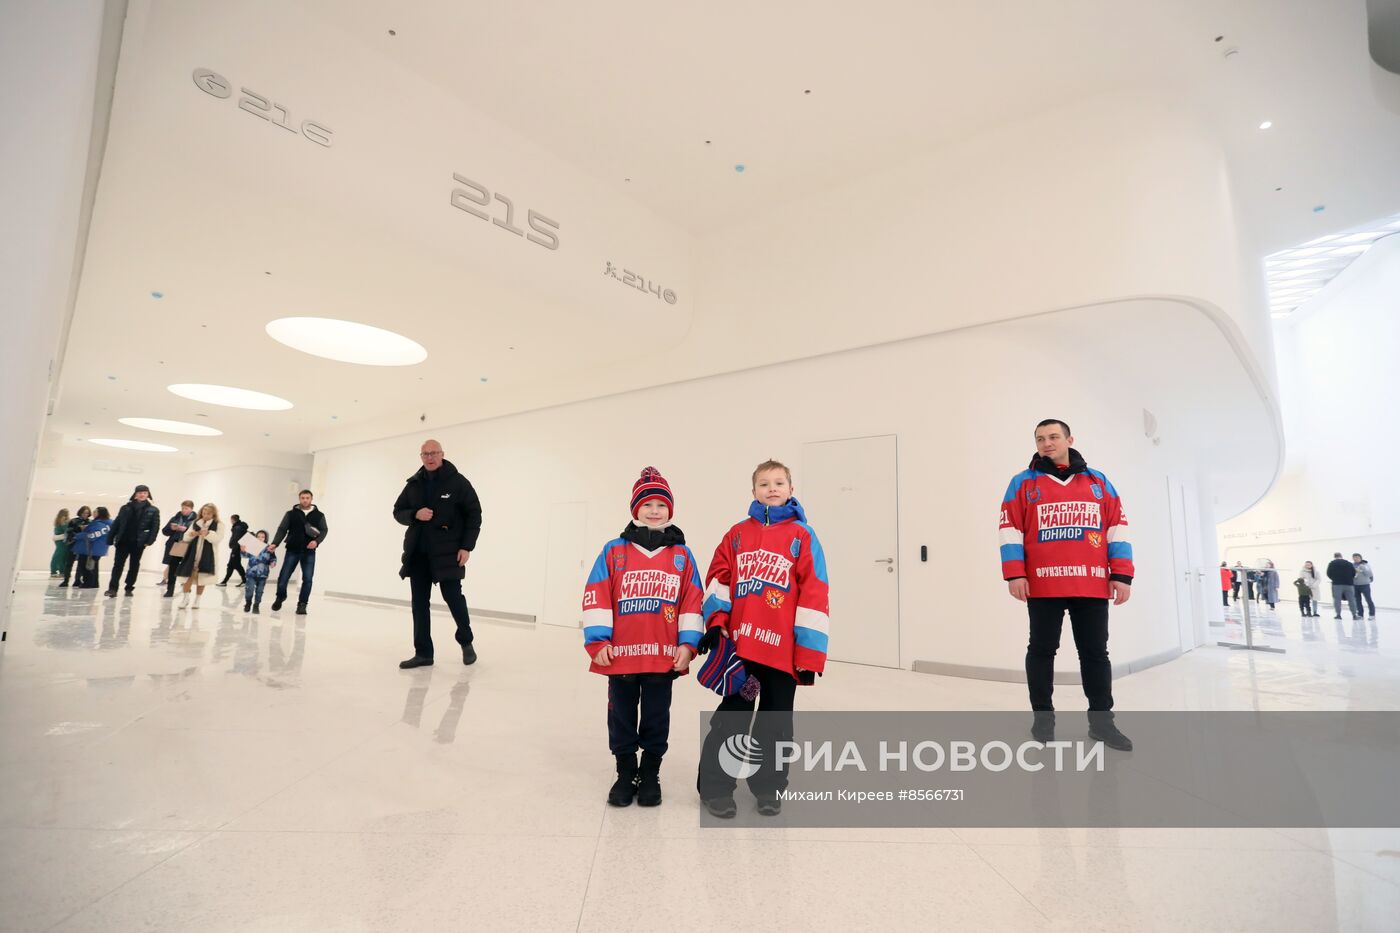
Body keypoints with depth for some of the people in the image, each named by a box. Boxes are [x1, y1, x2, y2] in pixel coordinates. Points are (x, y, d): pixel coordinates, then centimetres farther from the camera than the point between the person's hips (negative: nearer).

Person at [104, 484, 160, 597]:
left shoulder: (153, 510, 1)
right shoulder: (126, 508, 7)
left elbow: (155, 527, -3)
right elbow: (116, 523, 6)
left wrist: (149, 541, -14)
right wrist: (111, 538, -1)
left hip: (138, 542, -1)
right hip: (123, 540, 1)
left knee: (134, 565, 7)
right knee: (118, 564, -1)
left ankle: (129, 588, 15)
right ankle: (112, 588, 0)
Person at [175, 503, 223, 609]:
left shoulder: (218, 525, -1)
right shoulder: (195, 523, 10)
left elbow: (218, 538, -13)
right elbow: (186, 537, 11)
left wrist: (208, 534, -29)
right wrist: (191, 535, -12)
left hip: (207, 555, -3)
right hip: (192, 553, 3)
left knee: (201, 578, 3)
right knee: (188, 575, -2)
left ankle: (197, 600, 16)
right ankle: (186, 598, 12)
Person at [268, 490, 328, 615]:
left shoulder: (319, 515, 6)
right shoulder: (291, 513, 5)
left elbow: (324, 530, 4)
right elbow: (282, 529, 0)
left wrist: (317, 541, -15)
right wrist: (275, 543, -14)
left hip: (309, 552, 0)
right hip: (292, 550, 0)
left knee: (307, 579, -5)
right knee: (283, 577, 0)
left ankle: (302, 604, 7)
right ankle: (280, 597, 29)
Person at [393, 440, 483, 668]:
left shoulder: (457, 482, -4)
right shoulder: (413, 484, 9)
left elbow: (474, 515, -4)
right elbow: (398, 512, 14)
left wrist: (466, 547, -10)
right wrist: (415, 515, -9)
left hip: (447, 552, -4)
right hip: (418, 553, 4)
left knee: (452, 596, -2)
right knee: (419, 602, 4)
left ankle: (466, 641, 22)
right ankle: (423, 653, 11)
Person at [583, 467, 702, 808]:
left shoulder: (682, 556, 1)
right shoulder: (614, 551, -2)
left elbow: (692, 603, 2)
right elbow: (596, 598, -3)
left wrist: (687, 645, -3)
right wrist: (598, 641, -7)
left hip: (664, 657, 0)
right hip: (620, 655, 0)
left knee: (656, 718, 14)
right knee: (622, 717, 14)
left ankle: (650, 775, 32)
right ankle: (625, 774, 33)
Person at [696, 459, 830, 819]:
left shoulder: (802, 536, -2)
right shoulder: (737, 533, 6)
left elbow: (814, 594, -5)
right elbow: (718, 577, 7)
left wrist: (809, 654, -8)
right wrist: (716, 621, -6)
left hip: (783, 648, -1)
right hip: (738, 645, 1)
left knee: (775, 721, 13)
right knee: (730, 715, 11)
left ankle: (769, 787, 31)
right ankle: (714, 787, 23)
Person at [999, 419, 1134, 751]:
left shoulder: (1099, 482, 12)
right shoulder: (1023, 483, 4)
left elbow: (1117, 528, 10)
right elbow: (1011, 530, -1)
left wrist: (1122, 574, 3)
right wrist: (1015, 574, -9)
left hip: (1093, 585, 2)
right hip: (1043, 586, -2)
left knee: (1095, 652, 9)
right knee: (1042, 650, 5)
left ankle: (1101, 720, 21)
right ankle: (1043, 718, 16)